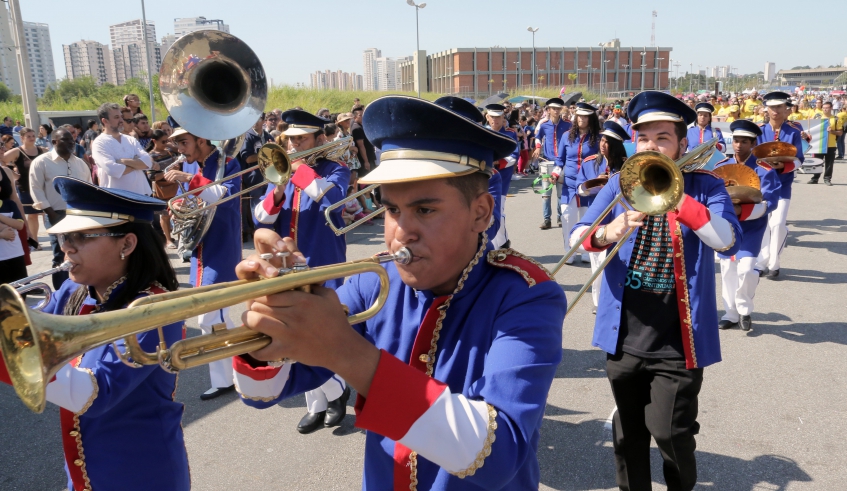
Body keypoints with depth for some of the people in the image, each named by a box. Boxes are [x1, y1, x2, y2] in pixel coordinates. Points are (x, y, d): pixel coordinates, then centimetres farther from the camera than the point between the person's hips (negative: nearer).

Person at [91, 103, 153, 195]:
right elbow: (113, 170, -20)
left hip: (141, 193, 5)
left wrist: (123, 161, -15)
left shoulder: (131, 140, 11)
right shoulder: (99, 143, -5)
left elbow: (148, 162, -3)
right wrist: (136, 163, -6)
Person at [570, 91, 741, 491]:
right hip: (623, 335, 3)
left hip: (677, 341, -2)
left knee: (669, 432, 3)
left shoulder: (705, 187, -1)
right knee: (627, 431, 16)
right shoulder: (621, 184, 3)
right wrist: (607, 233, -28)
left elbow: (728, 241, -19)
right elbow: (576, 236, -6)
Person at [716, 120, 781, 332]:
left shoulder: (764, 170, -8)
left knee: (745, 269, -15)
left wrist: (741, 211, -28)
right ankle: (731, 314, 23)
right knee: (728, 271, 8)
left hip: (751, 228, -3)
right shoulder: (721, 167, 3)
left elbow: (769, 202, -13)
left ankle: (745, 309, 10)